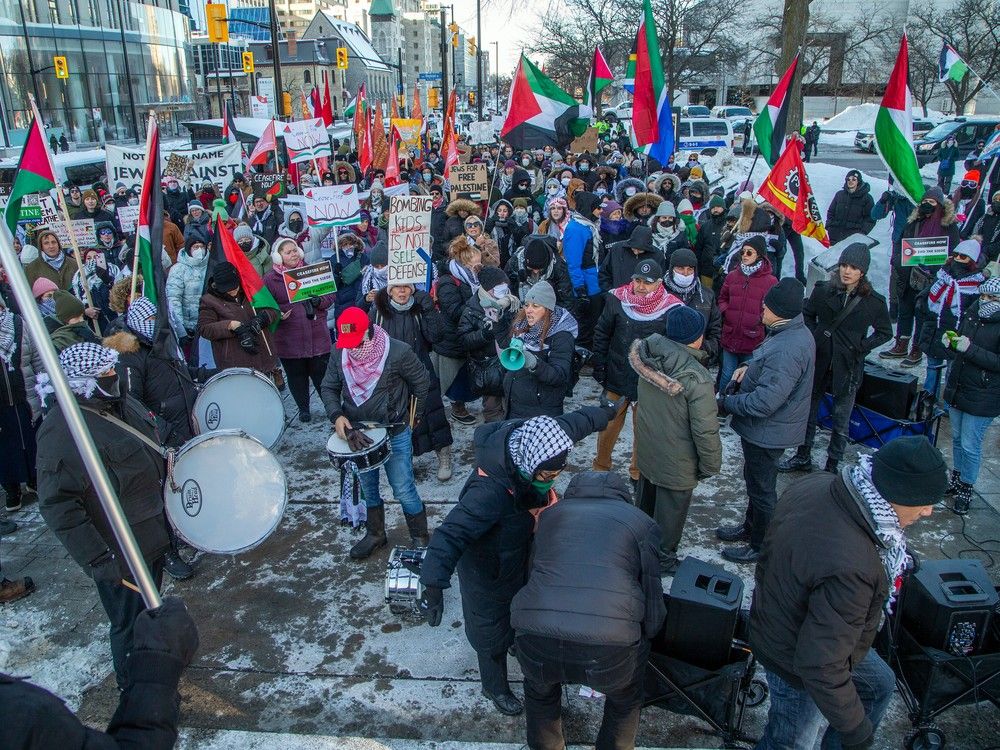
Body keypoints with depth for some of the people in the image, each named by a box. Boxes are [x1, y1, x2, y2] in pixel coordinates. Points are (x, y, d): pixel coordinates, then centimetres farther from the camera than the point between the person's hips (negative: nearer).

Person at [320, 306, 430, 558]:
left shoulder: (397, 352, -20)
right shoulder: (340, 355, -8)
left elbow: (422, 382, -6)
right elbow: (328, 388, 4)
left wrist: (413, 416, 3)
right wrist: (337, 415, -14)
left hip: (395, 434, -4)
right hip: (357, 433, 5)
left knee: (404, 491, 0)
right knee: (367, 488, 19)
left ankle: (420, 540, 21)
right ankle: (375, 534, 40)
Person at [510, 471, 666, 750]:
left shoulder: (550, 514, 23)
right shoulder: (641, 521, 16)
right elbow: (654, 602, 12)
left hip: (534, 638, 2)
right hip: (609, 648, -2)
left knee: (540, 691, 37)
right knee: (625, 700, 33)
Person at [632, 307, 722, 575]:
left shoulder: (648, 357, -13)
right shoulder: (696, 379, -32)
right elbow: (705, 430, -24)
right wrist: (711, 465, -9)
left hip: (646, 450, 7)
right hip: (677, 463, -7)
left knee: (645, 500, 28)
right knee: (670, 511, 16)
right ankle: (663, 560, 36)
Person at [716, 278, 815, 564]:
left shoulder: (786, 350, -34)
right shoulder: (795, 333, 0)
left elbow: (765, 401, -35)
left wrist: (727, 404, -21)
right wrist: (749, 367, -1)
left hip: (767, 432, -10)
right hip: (769, 428, 10)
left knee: (761, 487, 9)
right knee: (755, 481, 27)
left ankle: (762, 547, 28)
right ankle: (750, 527, 47)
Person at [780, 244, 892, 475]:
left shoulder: (874, 302, -9)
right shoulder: (823, 291, -6)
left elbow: (885, 333, 4)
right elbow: (807, 314, 12)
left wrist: (861, 347, -8)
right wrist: (812, 337, -2)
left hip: (848, 368, -2)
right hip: (818, 362, 2)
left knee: (841, 421, 8)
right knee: (809, 412, 16)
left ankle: (832, 466, 22)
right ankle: (802, 457, 32)